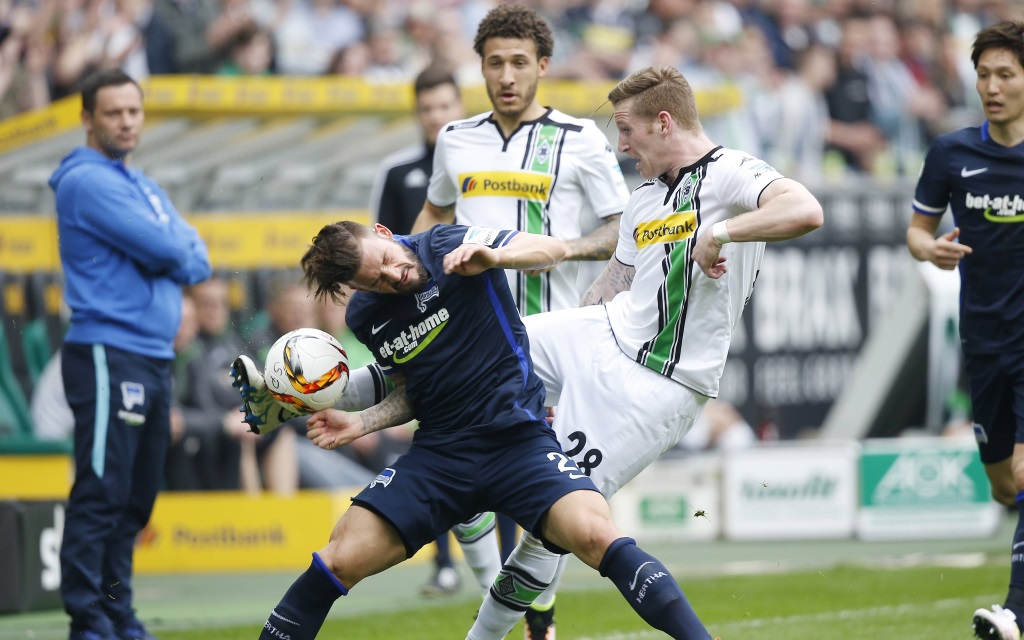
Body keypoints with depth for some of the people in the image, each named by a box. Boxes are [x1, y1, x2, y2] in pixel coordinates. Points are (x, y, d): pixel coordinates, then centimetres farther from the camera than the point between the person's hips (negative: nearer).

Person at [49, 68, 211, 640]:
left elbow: (198, 259, 11)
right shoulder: (88, 181, -8)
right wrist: (176, 251, 4)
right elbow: (164, 250, -15)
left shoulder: (147, 189, 21)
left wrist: (173, 257, -7)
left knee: (137, 500, 11)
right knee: (101, 495, -11)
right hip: (108, 354, -9)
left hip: (155, 358, 9)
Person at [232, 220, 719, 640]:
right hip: (439, 453, 4)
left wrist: (492, 256, -28)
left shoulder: (450, 247, -6)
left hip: (519, 438, -4)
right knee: (341, 558, -11)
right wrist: (358, 425, 3)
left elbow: (551, 250, -10)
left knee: (595, 536, -28)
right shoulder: (365, 317, 7)